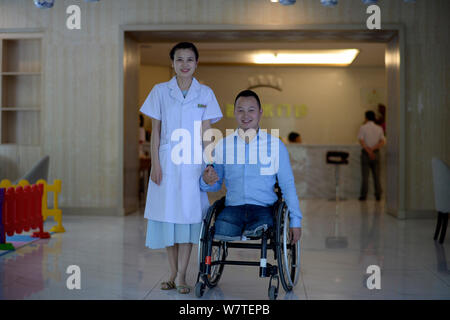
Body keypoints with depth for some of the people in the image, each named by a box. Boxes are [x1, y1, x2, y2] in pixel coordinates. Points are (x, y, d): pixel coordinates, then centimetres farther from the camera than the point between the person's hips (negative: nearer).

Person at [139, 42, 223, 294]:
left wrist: (207, 165, -3)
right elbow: (155, 131, 4)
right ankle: (173, 273, 16)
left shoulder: (205, 93, 5)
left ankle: (182, 275, 6)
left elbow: (205, 133, 4)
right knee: (168, 215, 4)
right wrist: (155, 163, -4)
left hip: (193, 162, 0)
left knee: (188, 215, -1)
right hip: (167, 160, 1)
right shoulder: (160, 91, 5)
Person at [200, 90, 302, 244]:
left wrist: (295, 221, 4)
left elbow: (287, 185, 10)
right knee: (221, 232, -28)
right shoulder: (223, 145, 11)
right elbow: (216, 185, 17)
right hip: (233, 208, 1)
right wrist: (207, 181, -7)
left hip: (264, 208, -1)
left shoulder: (276, 145, 7)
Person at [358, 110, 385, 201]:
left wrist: (368, 151, -16)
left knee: (365, 175, 0)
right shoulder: (379, 128, 5)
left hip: (365, 153, -2)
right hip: (376, 153, 3)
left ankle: (363, 195, -1)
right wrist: (373, 149, -12)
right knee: (376, 175, 7)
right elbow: (382, 142, -4)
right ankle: (378, 195, 5)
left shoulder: (363, 127, -4)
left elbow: (361, 142, -14)